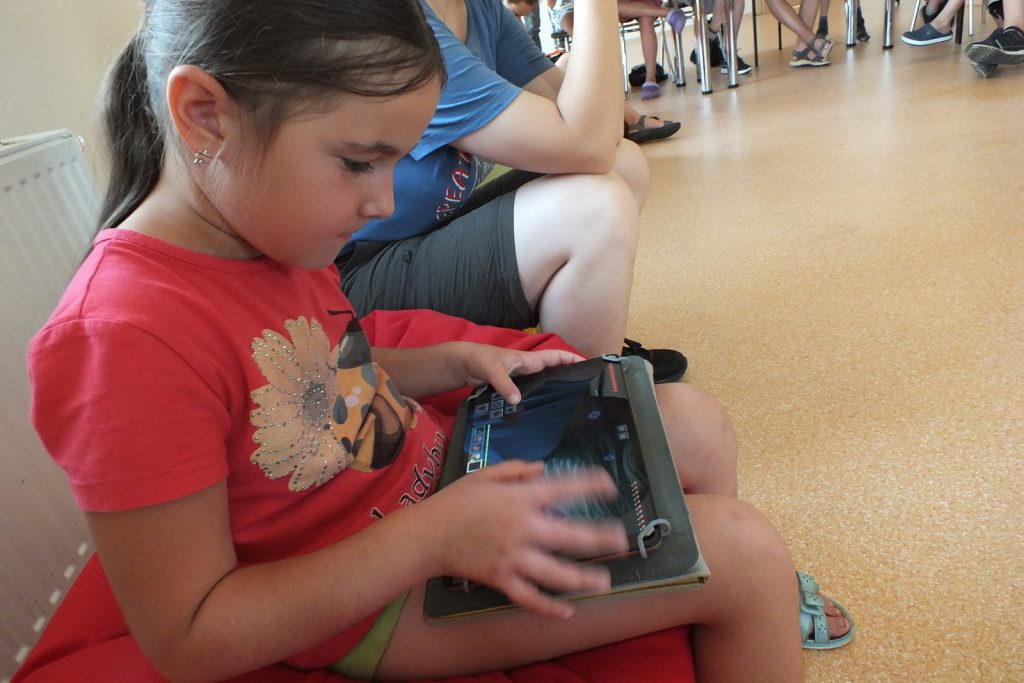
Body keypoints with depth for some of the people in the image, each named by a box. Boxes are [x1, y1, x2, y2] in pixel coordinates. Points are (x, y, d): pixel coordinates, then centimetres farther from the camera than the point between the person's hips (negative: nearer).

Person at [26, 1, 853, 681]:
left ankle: (740, 599, 32)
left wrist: (453, 363, -1)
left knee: (695, 425, 8)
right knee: (744, 547, -11)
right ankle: (748, 592, 24)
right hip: (379, 597, -7)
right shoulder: (126, 335, -28)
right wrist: (436, 533, -29)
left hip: (444, 468, 8)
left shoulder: (270, 234, -3)